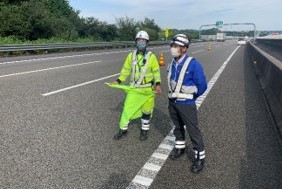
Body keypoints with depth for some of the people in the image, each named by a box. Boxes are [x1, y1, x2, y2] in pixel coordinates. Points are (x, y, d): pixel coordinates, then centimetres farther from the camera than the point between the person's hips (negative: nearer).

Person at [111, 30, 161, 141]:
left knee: (146, 110, 11)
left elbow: (156, 72, -4)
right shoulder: (131, 55, 2)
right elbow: (126, 70, 8)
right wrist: (118, 81, 0)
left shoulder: (151, 56, -6)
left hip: (148, 89, -2)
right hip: (134, 88, 2)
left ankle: (144, 130, 30)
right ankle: (123, 129, 21)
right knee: (127, 108, 3)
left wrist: (158, 84, -17)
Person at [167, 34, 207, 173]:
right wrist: (173, 94, 12)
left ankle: (200, 157, 20)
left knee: (193, 131, 4)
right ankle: (180, 147, 44)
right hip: (172, 102, 6)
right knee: (178, 127, 23)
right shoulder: (172, 63, 0)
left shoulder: (193, 64, -20)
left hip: (186, 104, -6)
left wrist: (190, 96, -2)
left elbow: (202, 85, -14)